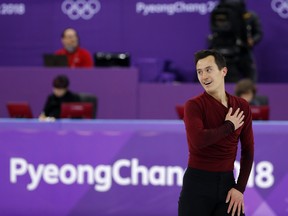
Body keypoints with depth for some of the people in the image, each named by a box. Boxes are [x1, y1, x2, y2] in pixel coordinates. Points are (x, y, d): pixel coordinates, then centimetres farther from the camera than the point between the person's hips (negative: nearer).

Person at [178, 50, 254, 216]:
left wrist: (240, 188, -1)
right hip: (197, 183, -4)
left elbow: (248, 151, 9)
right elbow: (198, 140, -26)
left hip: (227, 182, 4)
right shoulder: (194, 106, -7)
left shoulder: (242, 107, 7)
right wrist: (229, 126, -12)